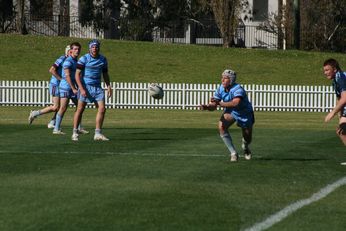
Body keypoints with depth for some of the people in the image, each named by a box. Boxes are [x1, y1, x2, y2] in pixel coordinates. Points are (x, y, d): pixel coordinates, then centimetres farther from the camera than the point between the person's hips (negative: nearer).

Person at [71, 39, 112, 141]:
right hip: (85, 87, -4)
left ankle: (98, 134, -1)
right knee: (80, 109, -1)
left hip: (97, 87, 4)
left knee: (102, 109, -6)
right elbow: (77, 74, -10)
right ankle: (75, 133, 9)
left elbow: (105, 74, 18)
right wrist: (81, 89, -18)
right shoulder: (84, 59, -8)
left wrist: (108, 86, 5)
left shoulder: (103, 59, 8)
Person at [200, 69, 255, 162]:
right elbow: (213, 106, -14)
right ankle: (233, 153, -14)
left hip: (245, 113, -4)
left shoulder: (238, 89, -34)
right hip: (230, 112, 4)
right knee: (221, 126, -25)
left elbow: (236, 103, -52)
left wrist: (220, 103, -56)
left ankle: (245, 146, 48)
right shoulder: (220, 89, -16)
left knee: (247, 139, 6)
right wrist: (207, 106, -37)